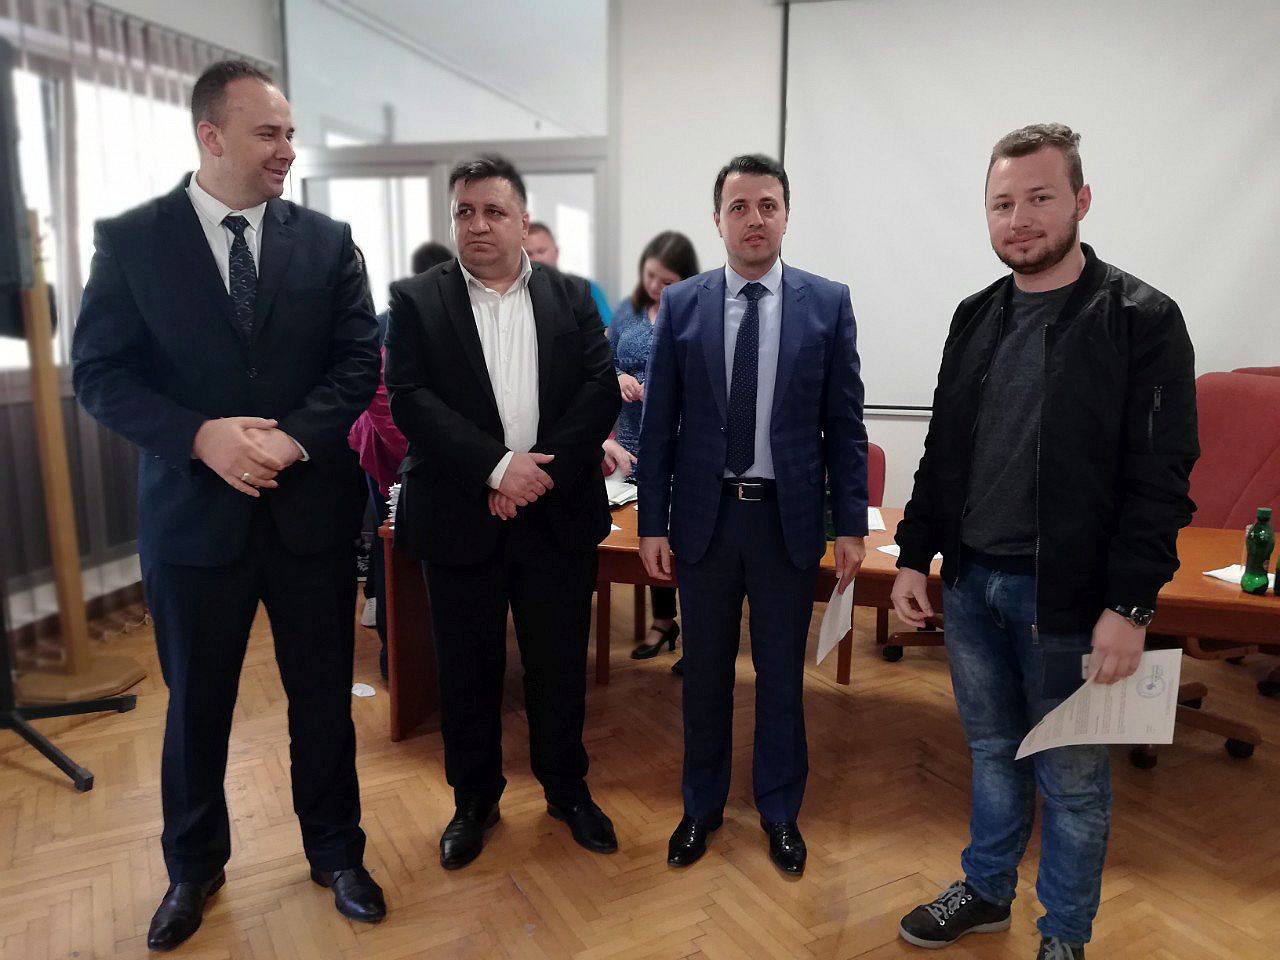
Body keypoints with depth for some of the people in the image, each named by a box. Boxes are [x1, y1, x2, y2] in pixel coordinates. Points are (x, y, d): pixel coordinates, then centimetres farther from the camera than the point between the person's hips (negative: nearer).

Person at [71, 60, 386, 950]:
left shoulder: (328, 240, 2)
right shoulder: (131, 239, -1)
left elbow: (360, 361, -2)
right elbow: (100, 372, -4)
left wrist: (293, 438, -18)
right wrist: (201, 437, -19)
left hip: (311, 506, 1)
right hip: (193, 509, 0)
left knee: (324, 697, 12)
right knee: (196, 703, 15)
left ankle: (336, 851, 34)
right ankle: (194, 866, 39)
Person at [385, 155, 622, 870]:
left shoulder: (572, 297, 7)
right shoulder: (417, 301, 2)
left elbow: (603, 390, -3)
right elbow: (410, 401, -10)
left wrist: (543, 470, -15)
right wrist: (497, 466, -20)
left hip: (558, 514, 1)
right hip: (461, 518, -1)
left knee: (561, 665, 13)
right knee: (468, 670, 12)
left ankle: (568, 789, 34)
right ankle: (475, 798, 33)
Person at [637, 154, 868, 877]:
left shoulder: (829, 303, -1)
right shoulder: (681, 305, 1)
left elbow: (844, 423, 0)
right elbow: (659, 423, 1)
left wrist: (852, 525, -3)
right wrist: (652, 523, -2)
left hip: (789, 518, 0)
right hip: (704, 517, 1)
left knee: (782, 674, 13)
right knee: (706, 671, 14)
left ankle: (781, 811, 34)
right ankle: (702, 806, 35)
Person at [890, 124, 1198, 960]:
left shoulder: (1141, 320, -9)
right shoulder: (977, 317, 8)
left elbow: (1159, 478, -12)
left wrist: (1130, 606, -17)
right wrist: (915, 556, 7)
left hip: (1065, 596, -5)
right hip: (970, 582, 5)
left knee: (1071, 776, 12)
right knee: (994, 753, 20)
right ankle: (987, 892, 40)